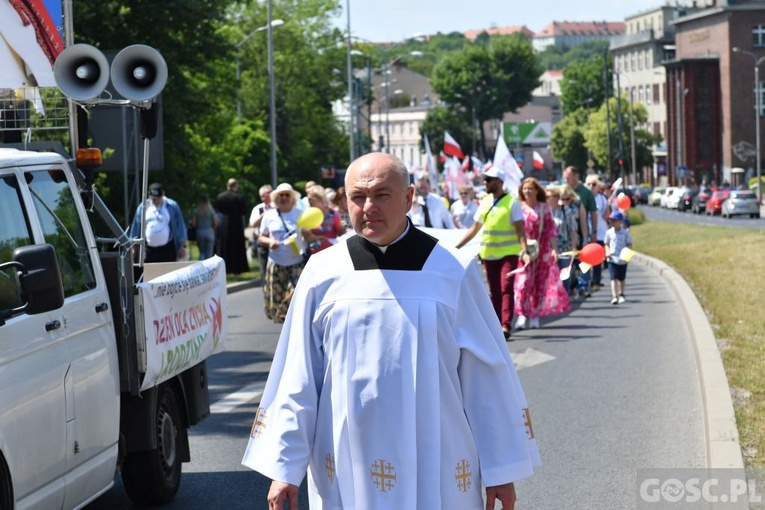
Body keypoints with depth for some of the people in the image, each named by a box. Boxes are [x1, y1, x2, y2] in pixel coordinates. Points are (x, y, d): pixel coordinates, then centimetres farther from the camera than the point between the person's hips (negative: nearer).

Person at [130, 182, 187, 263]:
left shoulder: (172, 206, -1)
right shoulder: (143, 207, 5)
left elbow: (180, 226, 2)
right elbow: (136, 227, 11)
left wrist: (182, 246, 0)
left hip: (167, 249, -2)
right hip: (149, 249, 2)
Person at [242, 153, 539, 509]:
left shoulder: (453, 272, -3)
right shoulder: (323, 274, 0)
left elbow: (486, 376, 0)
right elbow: (296, 381, 3)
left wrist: (500, 468, 1)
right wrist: (283, 466, 1)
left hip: (439, 472, -1)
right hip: (347, 472, 1)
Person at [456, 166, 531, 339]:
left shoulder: (512, 202, -5)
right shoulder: (485, 202, 10)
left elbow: (520, 229, -7)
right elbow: (474, 229, 16)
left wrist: (524, 251, -19)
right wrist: (456, 246, 12)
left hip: (508, 253, -5)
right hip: (488, 253, 5)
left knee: (506, 288, -14)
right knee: (494, 291, 7)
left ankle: (506, 326, -18)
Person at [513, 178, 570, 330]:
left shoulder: (544, 208, 2)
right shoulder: (519, 207, 4)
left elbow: (551, 229, 0)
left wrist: (554, 248, -9)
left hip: (542, 251, 0)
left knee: (540, 283, 3)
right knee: (522, 282, -10)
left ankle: (535, 316, 10)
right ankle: (522, 315, -11)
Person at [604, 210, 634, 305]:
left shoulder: (625, 232, -4)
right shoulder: (609, 232, 1)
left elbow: (629, 244, 0)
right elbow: (606, 244, 11)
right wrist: (607, 252, -8)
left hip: (622, 259, 0)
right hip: (612, 259, 0)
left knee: (622, 278, 15)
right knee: (613, 278, -11)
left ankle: (621, 294, 34)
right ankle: (614, 296, -17)